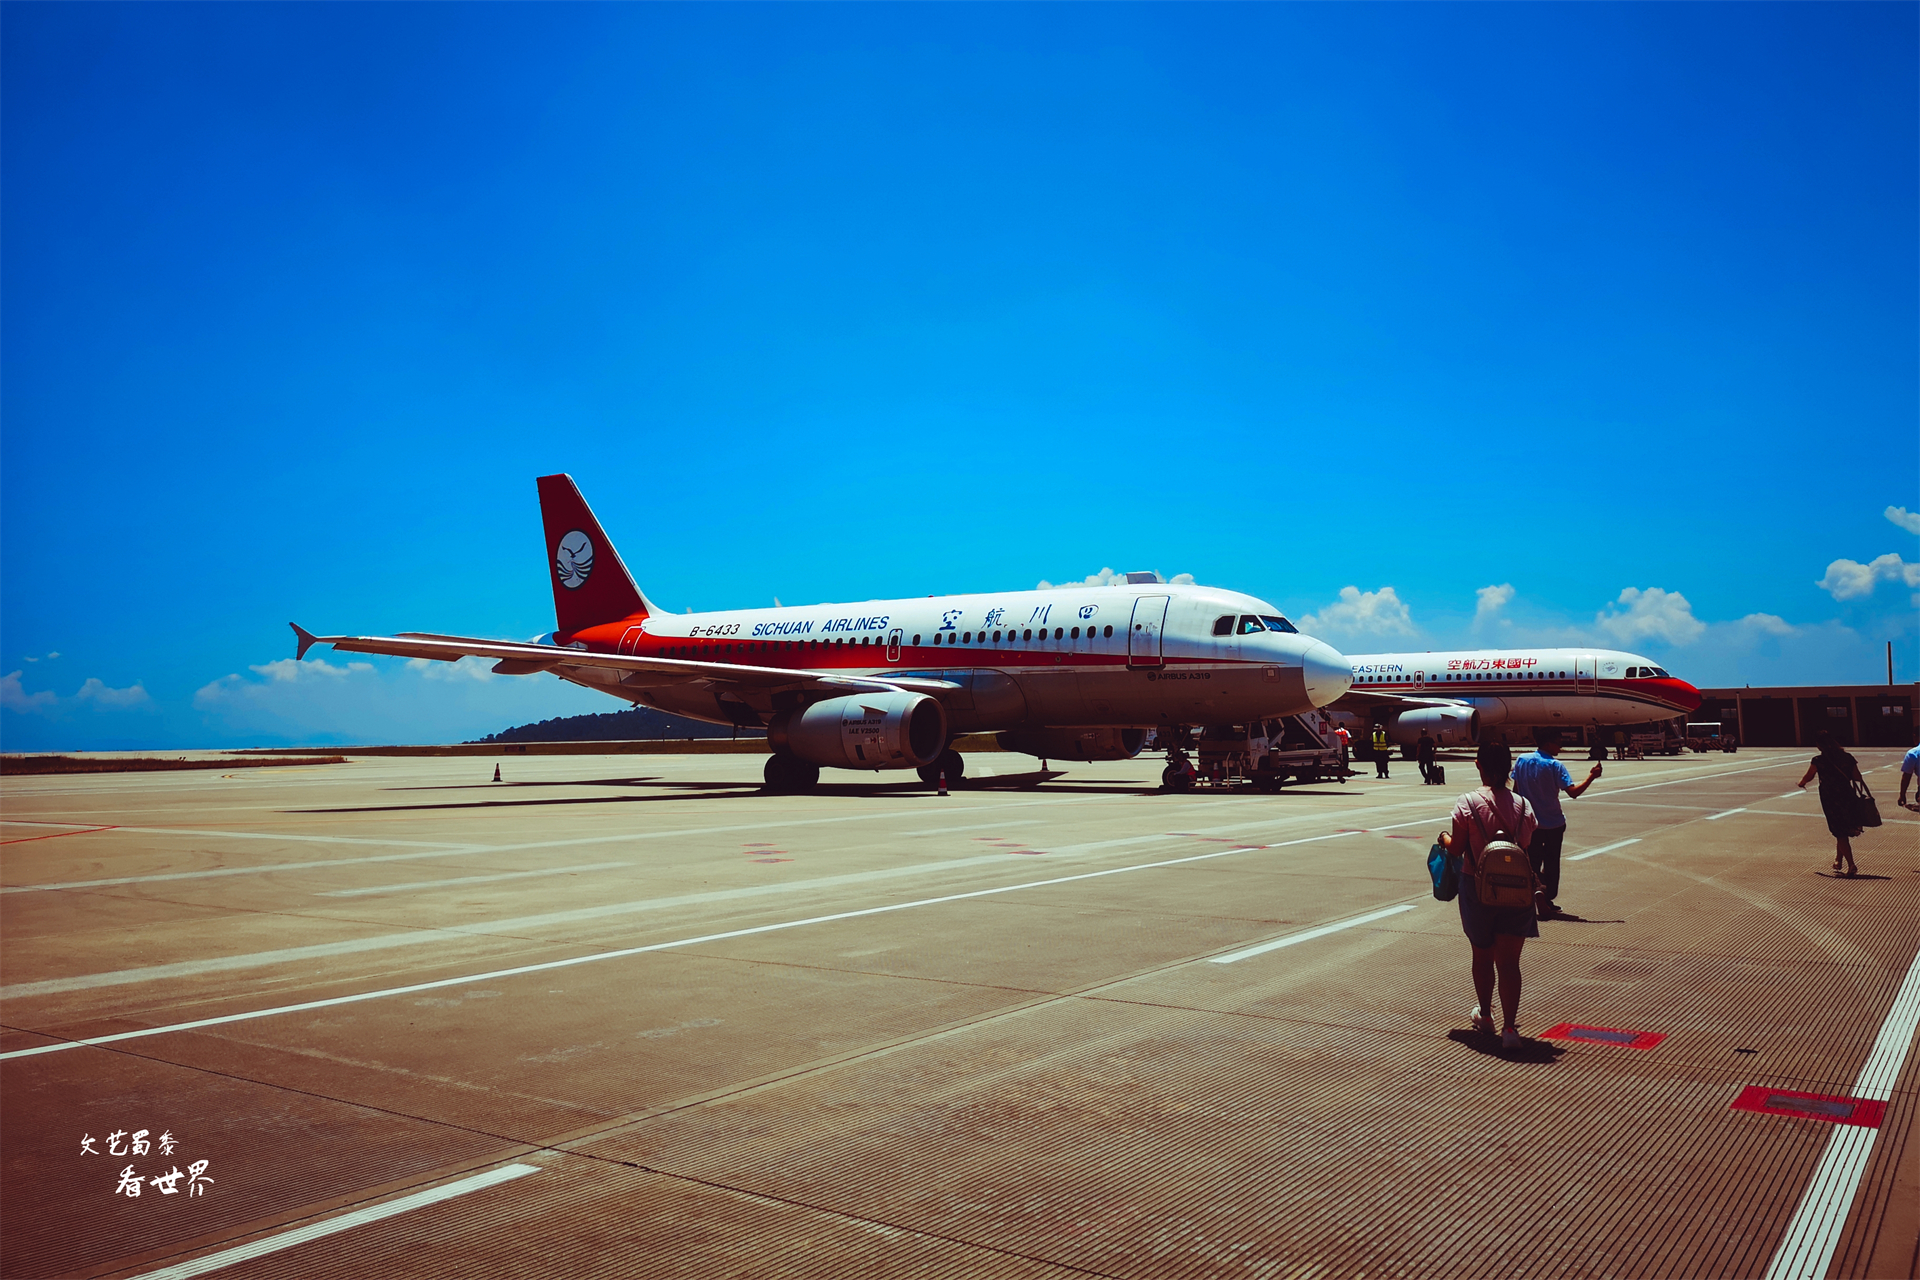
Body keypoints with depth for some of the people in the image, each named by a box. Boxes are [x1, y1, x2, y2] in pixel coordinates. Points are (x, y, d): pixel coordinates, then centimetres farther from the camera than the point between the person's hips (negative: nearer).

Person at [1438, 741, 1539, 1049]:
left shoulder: (1468, 803, -12)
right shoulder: (1523, 805, -3)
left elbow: (1456, 848, -9)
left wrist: (1445, 837, 12)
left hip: (1478, 888, -1)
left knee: (1482, 956, 18)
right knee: (1509, 961, 2)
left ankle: (1485, 1015, 35)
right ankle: (1510, 1027, -9)